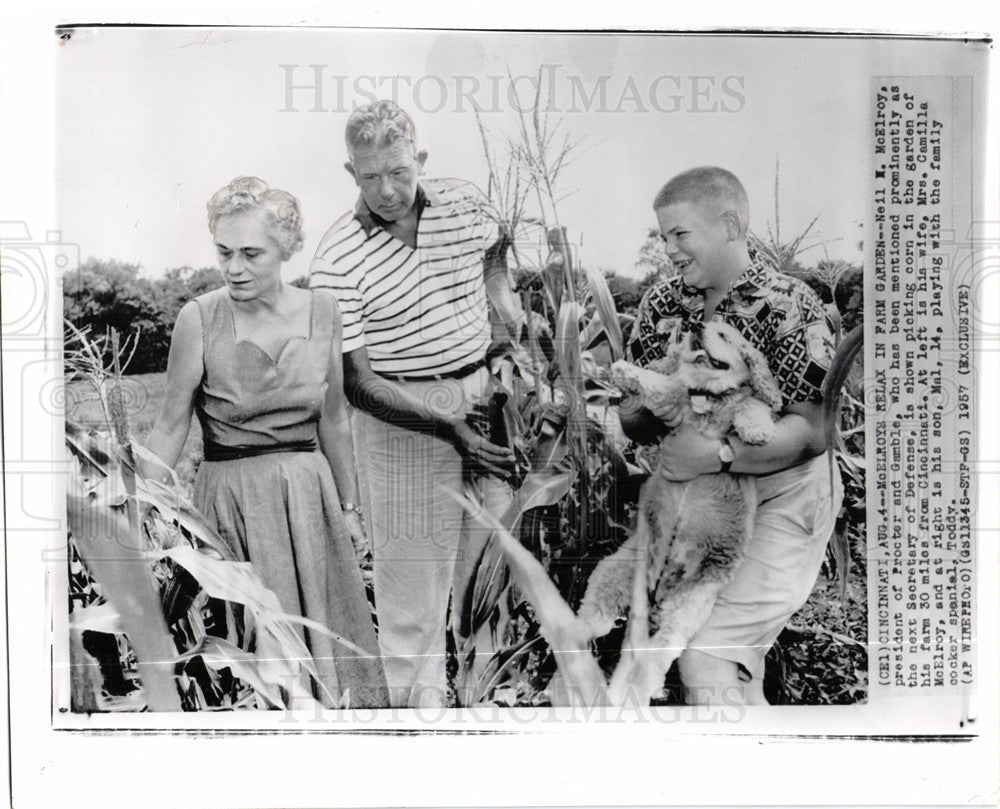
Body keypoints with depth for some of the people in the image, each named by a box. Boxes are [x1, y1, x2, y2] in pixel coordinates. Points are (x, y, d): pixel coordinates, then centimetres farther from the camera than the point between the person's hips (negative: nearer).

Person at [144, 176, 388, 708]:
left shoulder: (321, 311, 0)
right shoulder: (199, 318, -9)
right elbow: (171, 427, -2)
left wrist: (348, 506, 13)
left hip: (312, 493, 3)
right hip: (231, 497, -3)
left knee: (327, 639, 10)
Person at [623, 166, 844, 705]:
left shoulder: (787, 306, -14)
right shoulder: (661, 303, 3)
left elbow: (813, 432, -21)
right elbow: (633, 413, 4)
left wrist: (716, 454, -31)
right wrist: (653, 414, -19)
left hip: (782, 500, -6)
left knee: (705, 653, -14)